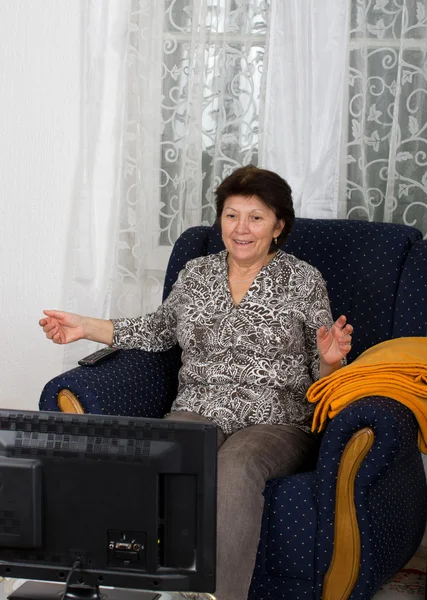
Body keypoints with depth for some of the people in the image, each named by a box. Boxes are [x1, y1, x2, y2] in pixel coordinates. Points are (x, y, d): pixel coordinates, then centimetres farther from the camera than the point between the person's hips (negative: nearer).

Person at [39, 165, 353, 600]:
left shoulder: (303, 280, 5)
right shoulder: (195, 273, 15)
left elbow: (322, 372, 7)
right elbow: (160, 331, 28)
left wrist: (330, 359, -17)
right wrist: (86, 328, 20)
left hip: (277, 422, -2)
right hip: (198, 412, 3)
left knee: (236, 464, -38)